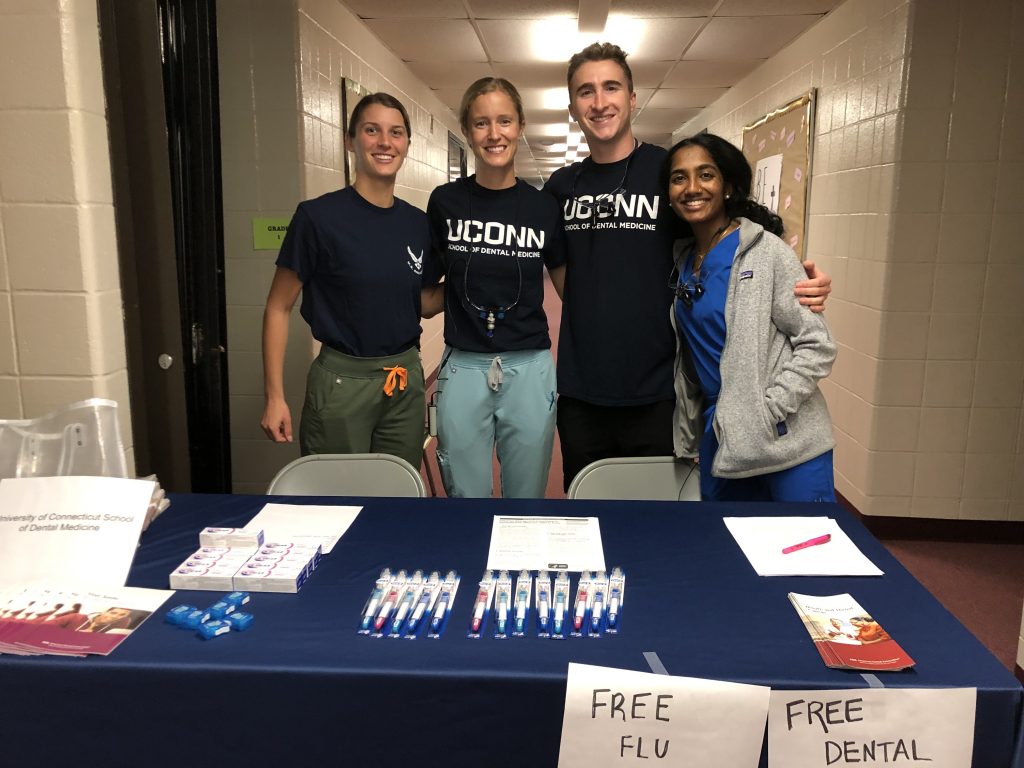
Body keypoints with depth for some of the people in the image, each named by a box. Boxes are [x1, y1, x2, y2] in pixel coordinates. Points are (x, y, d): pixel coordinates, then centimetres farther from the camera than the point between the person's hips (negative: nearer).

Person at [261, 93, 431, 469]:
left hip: (406, 381, 5)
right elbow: (278, 308, -7)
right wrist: (274, 397, -9)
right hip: (341, 381, -4)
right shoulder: (319, 216, -10)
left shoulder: (418, 224, 3)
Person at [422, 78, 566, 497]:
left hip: (529, 370, 0)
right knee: (465, 500, 11)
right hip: (464, 368, 0)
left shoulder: (544, 207, 0)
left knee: (525, 500, 14)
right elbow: (434, 288, 11)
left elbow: (568, 286, 9)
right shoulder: (445, 202, 1)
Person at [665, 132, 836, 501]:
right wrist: (686, 436, 13)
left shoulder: (766, 251, -9)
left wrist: (768, 413, -16)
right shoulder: (682, 261, 8)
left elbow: (818, 345, -11)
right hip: (718, 439, 5)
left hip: (787, 440, -5)